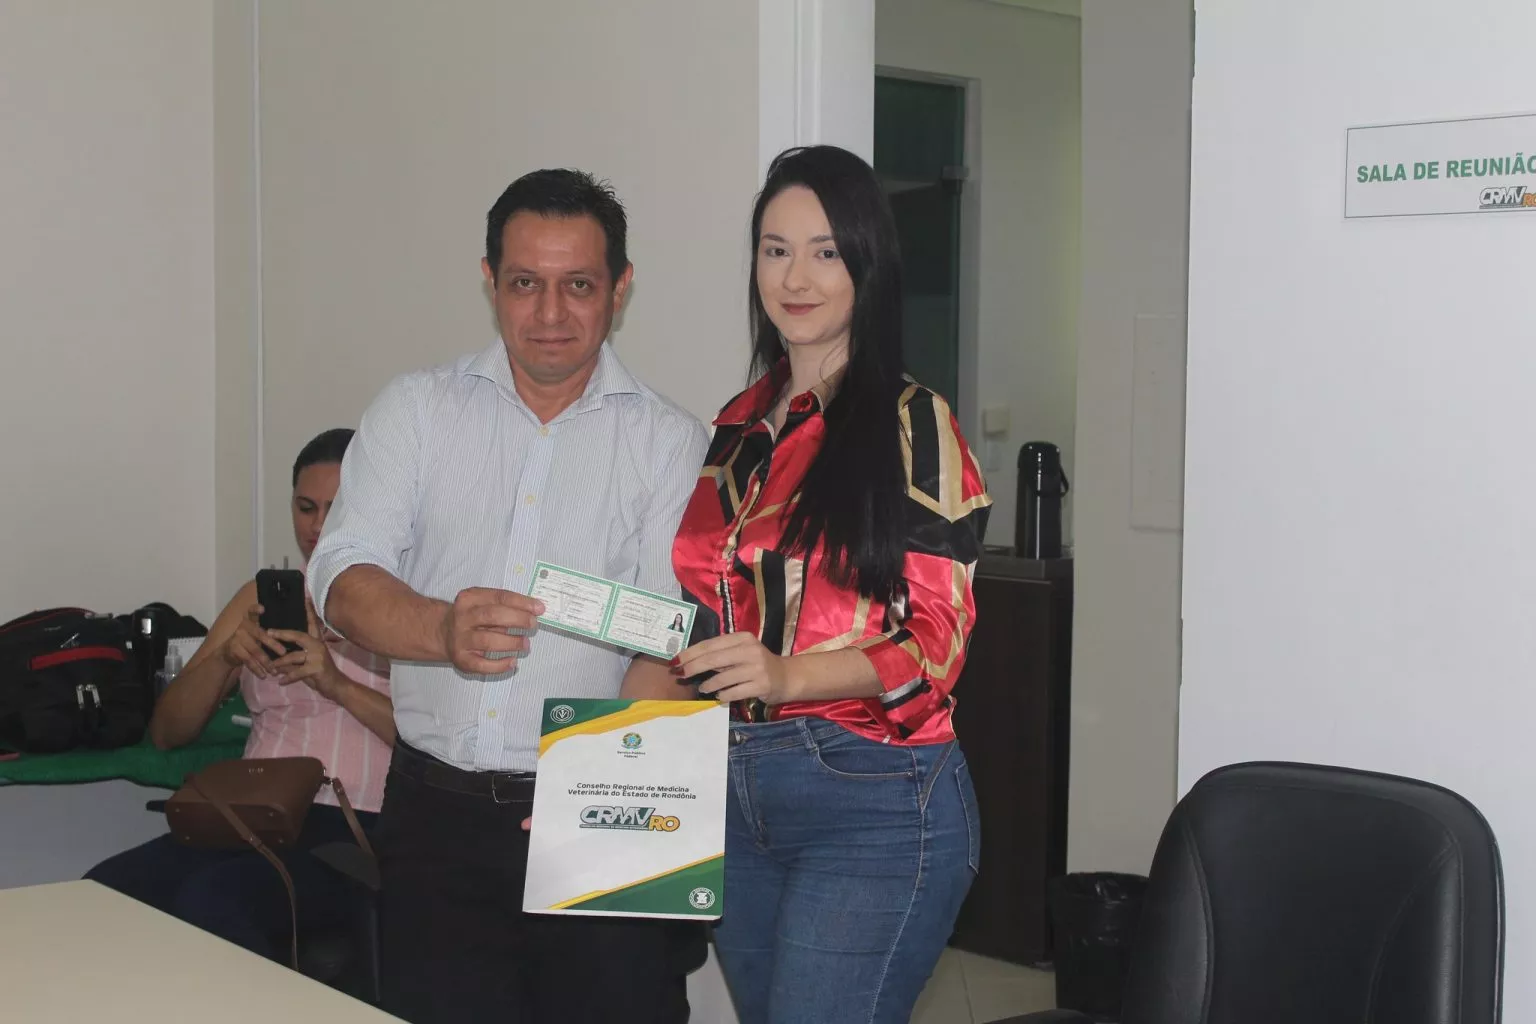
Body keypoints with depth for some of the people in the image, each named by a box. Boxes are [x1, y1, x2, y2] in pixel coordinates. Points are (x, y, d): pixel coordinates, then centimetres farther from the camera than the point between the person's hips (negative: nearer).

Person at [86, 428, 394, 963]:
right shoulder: (264, 597, 21)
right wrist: (224, 657, -1)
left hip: (358, 825, -5)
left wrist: (337, 683, -19)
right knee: (105, 890, -23)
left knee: (210, 902, -32)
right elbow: (166, 732, 18)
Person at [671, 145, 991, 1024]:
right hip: (737, 798, 7)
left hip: (875, 800, -7)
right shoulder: (742, 428, 13)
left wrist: (787, 677, -26)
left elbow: (936, 638, -11)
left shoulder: (913, 425, -6)